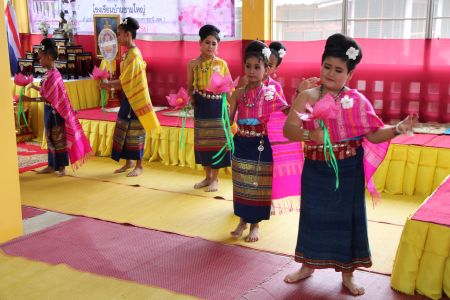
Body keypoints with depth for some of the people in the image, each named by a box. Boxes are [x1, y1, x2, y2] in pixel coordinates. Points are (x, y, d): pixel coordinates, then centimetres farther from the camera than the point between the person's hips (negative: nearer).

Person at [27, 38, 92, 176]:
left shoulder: (53, 75, -20)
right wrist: (34, 86, 25)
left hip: (54, 111, -10)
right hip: (49, 110, 10)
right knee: (50, 138, 14)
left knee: (58, 138, 0)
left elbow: (47, 98, -22)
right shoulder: (49, 73, 8)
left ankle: (61, 167, 8)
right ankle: (52, 165, 23)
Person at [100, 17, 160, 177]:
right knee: (125, 130, 13)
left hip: (135, 99, -9)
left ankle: (139, 166, 9)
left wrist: (108, 85, -8)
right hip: (128, 98, 9)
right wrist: (110, 83, 4)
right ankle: (128, 162, 24)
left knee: (135, 132, -1)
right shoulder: (129, 53, 11)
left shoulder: (133, 54, -18)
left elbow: (124, 82, -19)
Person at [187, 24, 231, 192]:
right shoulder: (193, 64, 1)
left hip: (217, 107, -2)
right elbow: (189, 87, 7)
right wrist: (190, 98, -12)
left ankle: (215, 178, 15)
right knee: (202, 141, 9)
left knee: (217, 141, 2)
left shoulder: (222, 64, -2)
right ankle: (207, 176, 24)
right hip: (201, 108, 2)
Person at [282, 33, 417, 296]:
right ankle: (308, 266, 32)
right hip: (316, 170, 0)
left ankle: (348, 273, 26)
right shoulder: (307, 97, -7)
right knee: (314, 217, 11)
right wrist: (311, 134, -36)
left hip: (348, 171, 0)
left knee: (347, 219, 8)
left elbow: (373, 135, -3)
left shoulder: (358, 101, -3)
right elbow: (288, 129, -17)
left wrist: (398, 129, -19)